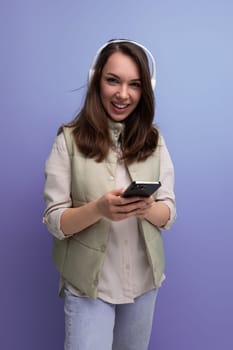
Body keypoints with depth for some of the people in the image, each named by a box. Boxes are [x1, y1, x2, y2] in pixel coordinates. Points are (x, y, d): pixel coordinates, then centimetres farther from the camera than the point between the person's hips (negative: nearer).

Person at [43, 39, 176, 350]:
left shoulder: (154, 141, 0)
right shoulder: (69, 140, -11)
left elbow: (169, 213, -1)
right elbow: (54, 222, -11)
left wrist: (149, 208, -24)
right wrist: (98, 208, -30)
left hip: (144, 280, 4)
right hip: (88, 284, -3)